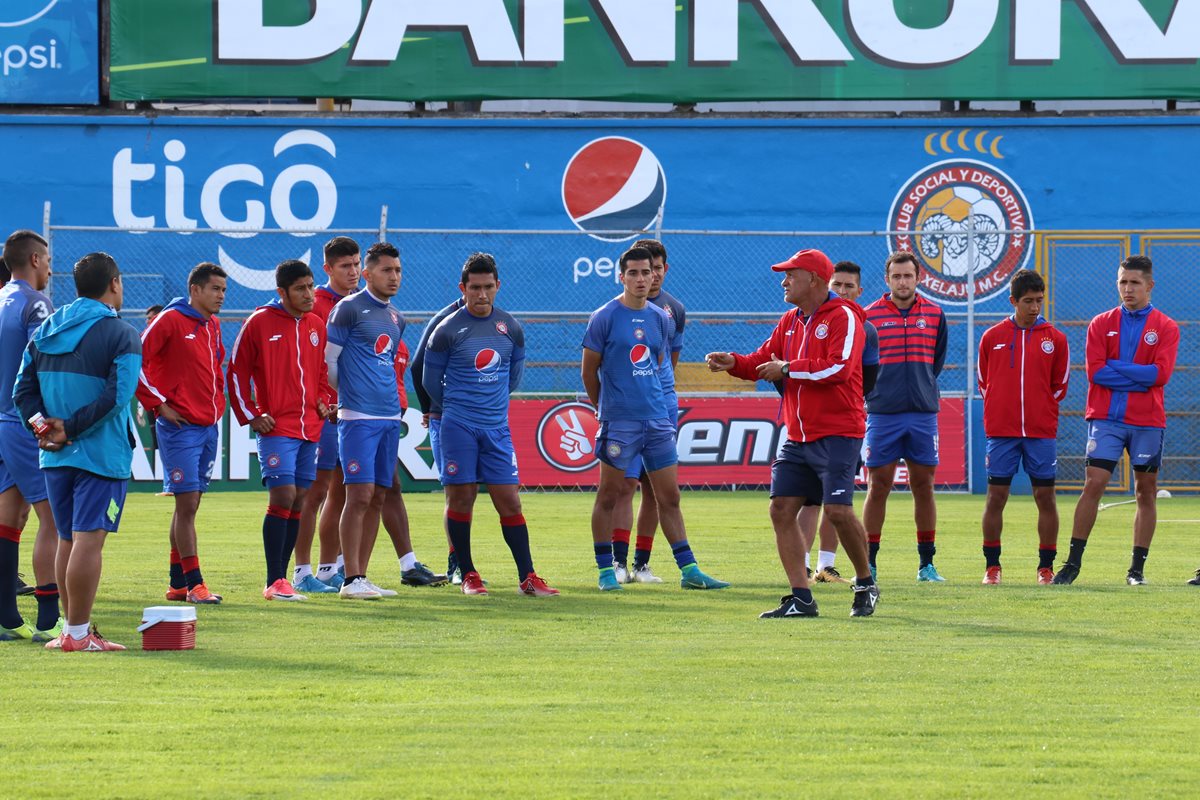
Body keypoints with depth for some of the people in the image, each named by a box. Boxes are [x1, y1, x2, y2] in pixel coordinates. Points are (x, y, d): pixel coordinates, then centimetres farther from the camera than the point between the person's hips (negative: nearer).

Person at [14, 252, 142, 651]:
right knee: (88, 539, -7)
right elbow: (117, 395, -18)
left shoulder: (46, 330, 11)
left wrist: (42, 423, -6)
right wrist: (71, 429, -14)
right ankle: (77, 633, -8)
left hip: (55, 455, 6)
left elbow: (23, 389, 5)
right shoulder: (121, 334, -8)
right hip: (102, 454, -6)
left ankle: (74, 629, 19)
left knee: (68, 540, 14)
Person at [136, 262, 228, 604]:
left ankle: (178, 582, 17)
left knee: (189, 505, 11)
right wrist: (158, 404, -13)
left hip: (208, 426, 8)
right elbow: (134, 362, -14)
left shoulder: (212, 326, 12)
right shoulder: (170, 320, -11)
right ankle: (193, 583, -7)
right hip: (180, 426, -8)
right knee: (187, 503, -8)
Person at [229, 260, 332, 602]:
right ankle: (274, 583, -12)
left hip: (310, 428, 6)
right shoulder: (260, 323, -4)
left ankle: (281, 578, 11)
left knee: (298, 501, 5)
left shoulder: (316, 326, 12)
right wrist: (250, 416, -5)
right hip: (276, 427, -6)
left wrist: (323, 401, 8)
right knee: (282, 496, -14)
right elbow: (237, 372, 0)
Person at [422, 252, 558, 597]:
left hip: (497, 427, 3)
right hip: (458, 427, -3)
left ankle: (527, 577, 0)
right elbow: (431, 380, 6)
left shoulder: (511, 329, 6)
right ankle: (468, 575, 9)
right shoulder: (447, 330, -5)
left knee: (510, 501, -1)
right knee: (461, 499, -1)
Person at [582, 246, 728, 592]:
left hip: (657, 419, 5)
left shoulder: (660, 318, 10)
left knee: (669, 498, 6)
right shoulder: (605, 317, -6)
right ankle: (606, 570, 9)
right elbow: (589, 371, -1)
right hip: (619, 421, -5)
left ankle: (689, 570, 7)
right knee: (609, 495, 2)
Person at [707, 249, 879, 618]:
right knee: (782, 508, -1)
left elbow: (839, 367, -21)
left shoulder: (844, 317, -9)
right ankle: (801, 599, 2)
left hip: (837, 434, -8)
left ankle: (866, 585, 8)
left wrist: (787, 368, -15)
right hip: (798, 436, 8)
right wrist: (734, 363, -2)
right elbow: (764, 360, 18)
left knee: (838, 510, -14)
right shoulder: (790, 322, 16)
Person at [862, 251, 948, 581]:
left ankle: (927, 563, 10)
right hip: (882, 414, -2)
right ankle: (868, 563, 4)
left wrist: (922, 388, 13)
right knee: (878, 486, -1)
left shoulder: (934, 315, 8)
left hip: (923, 414, 2)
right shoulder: (869, 315, 0)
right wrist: (875, 391, 4)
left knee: (923, 487, 4)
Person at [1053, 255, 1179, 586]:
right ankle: (1073, 562, -6)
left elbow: (1161, 373, -9)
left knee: (1146, 493, 3)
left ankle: (1137, 567, 10)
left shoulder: (1166, 328, 4)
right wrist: (1139, 377, -9)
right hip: (1106, 418, 0)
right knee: (1093, 485, -8)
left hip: (1147, 421, 0)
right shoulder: (1101, 325, 7)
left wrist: (1116, 368, -9)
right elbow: (1094, 371, -5)